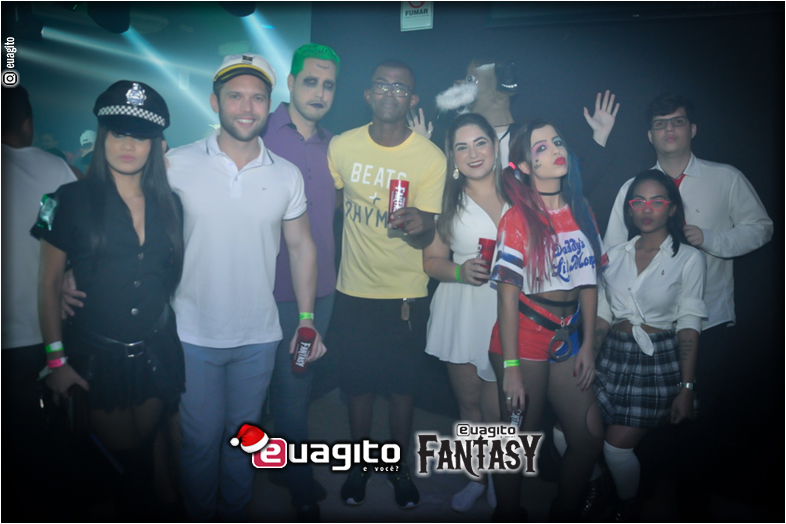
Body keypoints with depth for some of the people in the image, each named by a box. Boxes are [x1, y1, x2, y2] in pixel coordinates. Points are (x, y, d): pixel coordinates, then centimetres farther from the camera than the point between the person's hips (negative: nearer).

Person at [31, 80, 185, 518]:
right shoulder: (72, 201, -8)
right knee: (123, 453, 8)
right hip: (95, 355, -3)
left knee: (143, 450, 17)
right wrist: (56, 359, -7)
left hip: (156, 351, 3)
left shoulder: (170, 205, 1)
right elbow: (50, 282, -5)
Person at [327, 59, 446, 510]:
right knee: (359, 382, 12)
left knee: (402, 385, 10)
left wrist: (418, 224, -33)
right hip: (353, 289, 2)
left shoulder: (431, 157, -9)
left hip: (406, 292, -1)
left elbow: (425, 239, -10)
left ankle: (400, 465, 32)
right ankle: (360, 463, 34)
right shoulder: (342, 146, -3)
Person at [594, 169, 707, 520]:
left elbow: (689, 325, -6)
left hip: (658, 360, -4)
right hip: (615, 355, 4)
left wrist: (686, 387, -11)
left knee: (617, 445, -8)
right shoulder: (616, 255, 8)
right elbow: (602, 315, 10)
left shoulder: (688, 258, -3)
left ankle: (628, 510, 21)